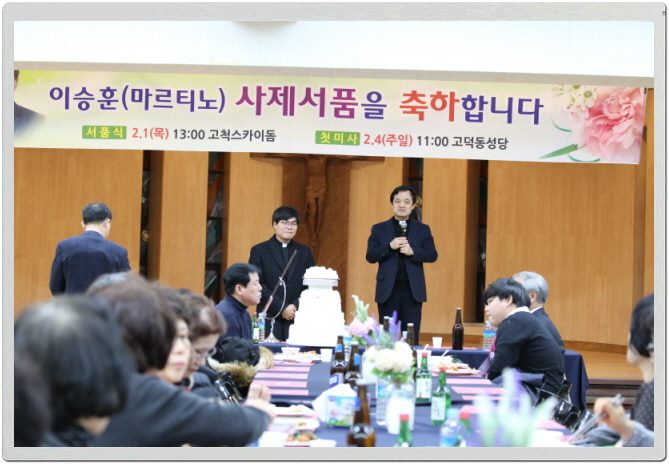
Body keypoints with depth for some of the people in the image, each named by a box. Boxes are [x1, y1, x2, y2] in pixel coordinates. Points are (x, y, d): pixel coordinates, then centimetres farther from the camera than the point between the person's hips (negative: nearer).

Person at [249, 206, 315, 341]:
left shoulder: (305, 252, 14)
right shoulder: (259, 251, 5)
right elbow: (258, 285, -4)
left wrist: (296, 306, -9)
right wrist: (282, 308, -11)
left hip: (299, 320, 2)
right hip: (270, 320, -2)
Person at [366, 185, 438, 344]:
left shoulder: (422, 230, 9)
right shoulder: (379, 229, 8)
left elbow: (432, 255, 0)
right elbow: (370, 256, -1)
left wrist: (412, 251, -16)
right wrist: (390, 246, -16)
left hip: (413, 290, 0)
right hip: (388, 290, 0)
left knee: (412, 338, 0)